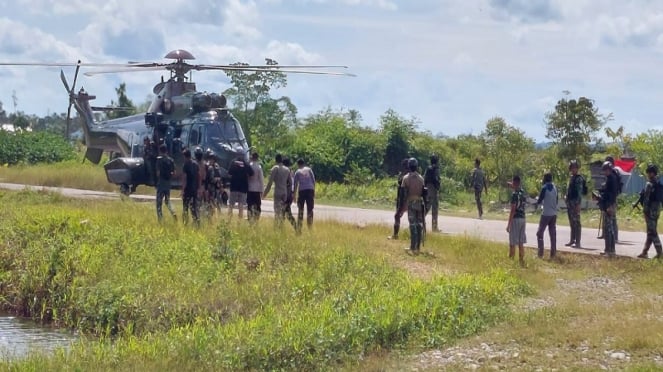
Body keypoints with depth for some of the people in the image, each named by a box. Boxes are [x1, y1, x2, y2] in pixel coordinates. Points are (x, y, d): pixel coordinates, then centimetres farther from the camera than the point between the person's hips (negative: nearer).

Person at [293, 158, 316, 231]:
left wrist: (294, 194, 8)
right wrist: (314, 191, 12)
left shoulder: (297, 172, 6)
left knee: (300, 210, 6)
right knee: (310, 210, 6)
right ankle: (310, 227, 4)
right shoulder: (309, 169, 9)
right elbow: (313, 180, 6)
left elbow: (295, 184, 3)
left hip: (301, 190, -1)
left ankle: (299, 227, 2)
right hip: (310, 190, 1)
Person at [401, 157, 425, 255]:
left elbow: (404, 192, -6)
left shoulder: (406, 178, -4)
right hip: (420, 202, 3)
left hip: (411, 203, -3)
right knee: (419, 224, 7)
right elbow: (423, 191, 8)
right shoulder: (421, 178, 7)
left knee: (413, 225, -5)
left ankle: (413, 248, -9)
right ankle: (418, 247, 10)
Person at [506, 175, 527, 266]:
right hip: (522, 218, 8)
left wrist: (509, 224, -14)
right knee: (521, 243, 11)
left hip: (515, 219, -8)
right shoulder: (523, 193, 7)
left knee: (512, 244, -3)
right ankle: (521, 262, 12)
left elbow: (513, 210, -18)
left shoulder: (515, 194, -16)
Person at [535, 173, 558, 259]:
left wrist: (538, 202, 12)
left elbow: (539, 201, -9)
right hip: (554, 214, 6)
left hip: (546, 214, -6)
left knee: (540, 233, 2)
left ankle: (540, 253, -5)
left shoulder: (544, 188, -12)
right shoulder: (555, 187, 7)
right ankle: (553, 253, 6)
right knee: (553, 234, 8)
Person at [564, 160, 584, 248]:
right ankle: (572, 240, 23)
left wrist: (578, 204, -19)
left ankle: (578, 242, -8)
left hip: (575, 203, -9)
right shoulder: (571, 177, 16)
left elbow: (580, 192, -15)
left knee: (576, 222, -8)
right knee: (572, 223, 15)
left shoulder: (579, 178, -10)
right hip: (569, 202, 9)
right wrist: (566, 196, 11)